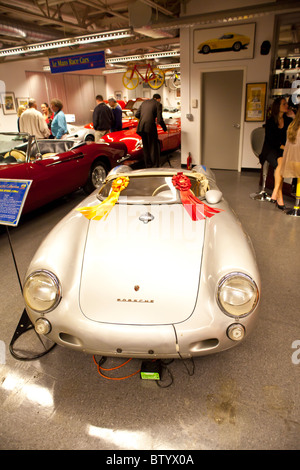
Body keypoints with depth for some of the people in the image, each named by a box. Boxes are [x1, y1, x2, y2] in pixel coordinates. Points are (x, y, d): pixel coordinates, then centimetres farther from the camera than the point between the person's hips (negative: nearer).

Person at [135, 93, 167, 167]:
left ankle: (148, 165, 22)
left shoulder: (144, 102, 19)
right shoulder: (158, 104, 4)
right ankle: (155, 165, 5)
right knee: (153, 147, 4)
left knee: (146, 147, 16)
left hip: (141, 127, 5)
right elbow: (159, 120, -6)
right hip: (150, 126, -5)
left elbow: (137, 114, 17)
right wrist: (165, 128, 8)